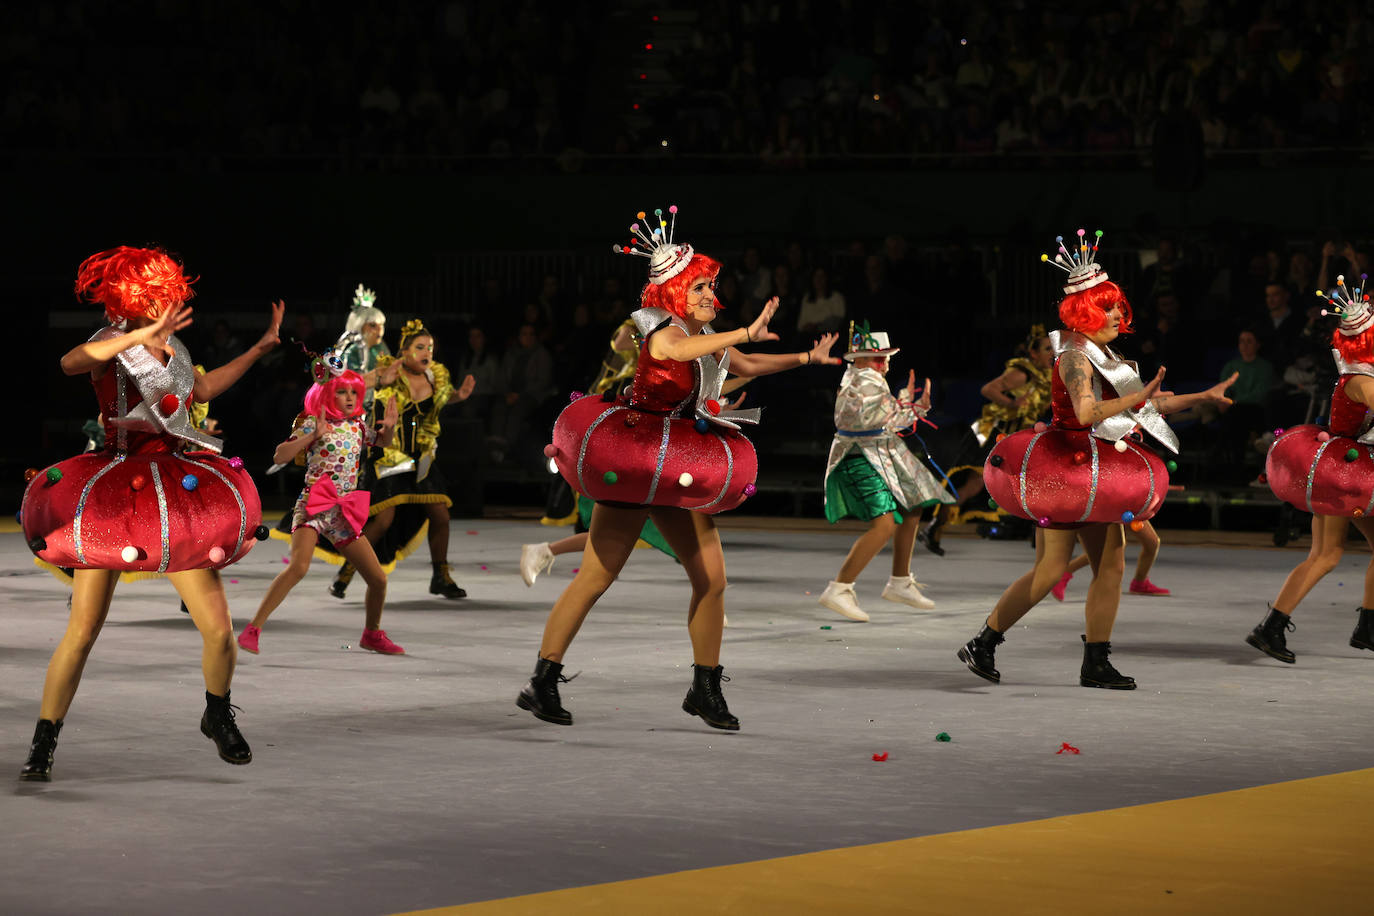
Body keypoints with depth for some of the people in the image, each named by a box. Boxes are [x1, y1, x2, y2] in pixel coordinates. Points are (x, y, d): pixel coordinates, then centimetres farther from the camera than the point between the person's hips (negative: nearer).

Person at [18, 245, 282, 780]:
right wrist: (144, 335, -41)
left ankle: (218, 718, 26)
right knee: (83, 630, -8)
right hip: (114, 498, -5)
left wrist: (262, 347, 34)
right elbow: (71, 362, -32)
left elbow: (201, 389, 32)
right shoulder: (113, 345, -8)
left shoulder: (171, 345, 12)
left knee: (219, 628, -1)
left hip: (178, 498, 5)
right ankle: (42, 746, 4)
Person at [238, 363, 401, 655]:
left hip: (343, 513, 6)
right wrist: (313, 435, -22)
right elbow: (279, 456, -14)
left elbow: (383, 442, 30)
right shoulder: (312, 424, -4)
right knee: (299, 566, -30)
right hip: (312, 507, -6)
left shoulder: (357, 425, 12)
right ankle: (253, 630, -28)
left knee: (378, 579, 6)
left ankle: (373, 634, 32)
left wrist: (389, 427, 7)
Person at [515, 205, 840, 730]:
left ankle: (705, 689, 13)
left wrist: (807, 358, 22)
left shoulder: (707, 342, 13)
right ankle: (541, 683, -3)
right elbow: (667, 350, -38)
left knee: (711, 578, 2)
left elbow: (745, 365, 30)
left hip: (678, 472, 8)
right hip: (633, 465, -8)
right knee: (597, 575, -9)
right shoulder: (666, 331, -13)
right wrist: (745, 333, -46)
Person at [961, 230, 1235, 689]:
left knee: (1112, 565, 5)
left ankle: (1096, 664, 9)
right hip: (1066, 470, -10)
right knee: (1049, 569, -10)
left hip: (1096, 476, 10)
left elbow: (1148, 404, 23)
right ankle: (981, 646, 0)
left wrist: (1203, 396, 22)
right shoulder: (1076, 355, -16)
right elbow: (1087, 412, -32)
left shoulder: (1104, 356, 15)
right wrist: (1139, 398, -36)